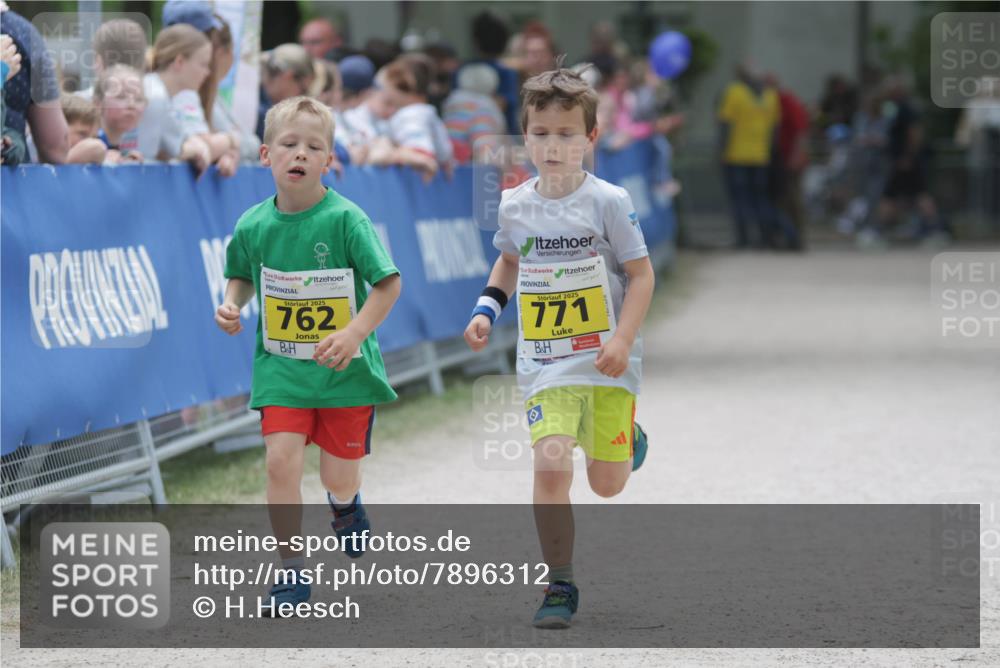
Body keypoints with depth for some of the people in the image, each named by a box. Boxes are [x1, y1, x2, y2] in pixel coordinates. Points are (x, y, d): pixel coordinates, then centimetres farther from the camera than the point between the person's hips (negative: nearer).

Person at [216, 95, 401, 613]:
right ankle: (291, 572, -2)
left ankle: (345, 504, 47)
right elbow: (242, 275, 17)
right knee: (281, 459, -14)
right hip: (280, 364, 2)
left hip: (345, 370, -2)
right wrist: (232, 305, -4)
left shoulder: (345, 219, -14)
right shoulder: (254, 225, -3)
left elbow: (388, 283, -12)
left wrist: (355, 333, -24)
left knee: (339, 473, 7)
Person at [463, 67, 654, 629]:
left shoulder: (608, 202, -9)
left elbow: (641, 274, -5)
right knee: (550, 467, -16)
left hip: (607, 361, -2)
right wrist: (488, 308, 8)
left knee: (607, 483, 6)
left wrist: (623, 340, -16)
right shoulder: (515, 205, 2)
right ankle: (560, 588, -5)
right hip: (545, 365, 2)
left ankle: (627, 438, 44)